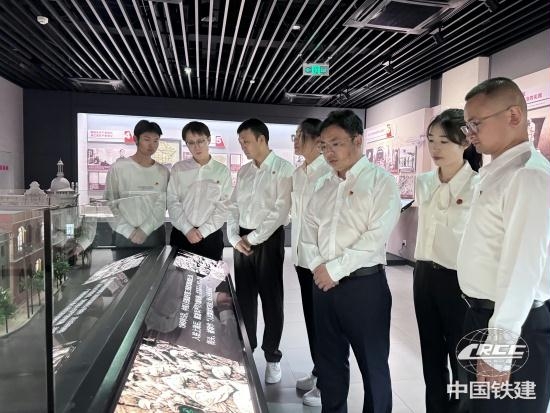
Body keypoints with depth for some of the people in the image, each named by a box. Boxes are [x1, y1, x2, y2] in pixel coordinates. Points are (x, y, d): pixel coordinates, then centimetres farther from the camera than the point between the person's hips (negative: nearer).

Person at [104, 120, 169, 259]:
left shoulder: (163, 171, 4)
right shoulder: (118, 168, -3)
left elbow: (161, 205, -3)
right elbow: (109, 205, -3)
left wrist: (144, 230, -13)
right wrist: (129, 231, -11)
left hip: (155, 235, 2)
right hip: (125, 236, -2)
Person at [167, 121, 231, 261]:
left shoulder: (222, 171, 0)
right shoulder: (178, 169, 4)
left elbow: (223, 206, -4)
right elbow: (172, 202, -1)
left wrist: (203, 231, -11)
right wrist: (187, 229, -11)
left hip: (211, 236, -1)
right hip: (181, 234, 1)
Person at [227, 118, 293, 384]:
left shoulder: (283, 169, -8)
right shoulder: (243, 172, 12)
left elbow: (281, 210, -15)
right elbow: (233, 207, 12)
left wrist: (253, 238, -13)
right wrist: (234, 237, -3)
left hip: (268, 240, -5)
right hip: (242, 240, 6)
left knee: (271, 300, 5)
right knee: (244, 298, 13)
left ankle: (272, 356, 22)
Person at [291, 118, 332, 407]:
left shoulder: (329, 172, -15)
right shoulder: (298, 174, 10)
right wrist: (296, 250, 17)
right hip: (302, 256, 8)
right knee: (310, 317, 17)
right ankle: (318, 372, 35)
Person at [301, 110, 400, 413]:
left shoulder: (381, 181, -7)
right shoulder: (323, 185, 12)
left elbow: (375, 237, -16)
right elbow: (308, 229, 13)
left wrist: (334, 269, -15)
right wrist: (317, 267, -4)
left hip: (364, 284, -6)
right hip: (323, 283, 6)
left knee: (372, 364, 9)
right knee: (329, 359, 17)